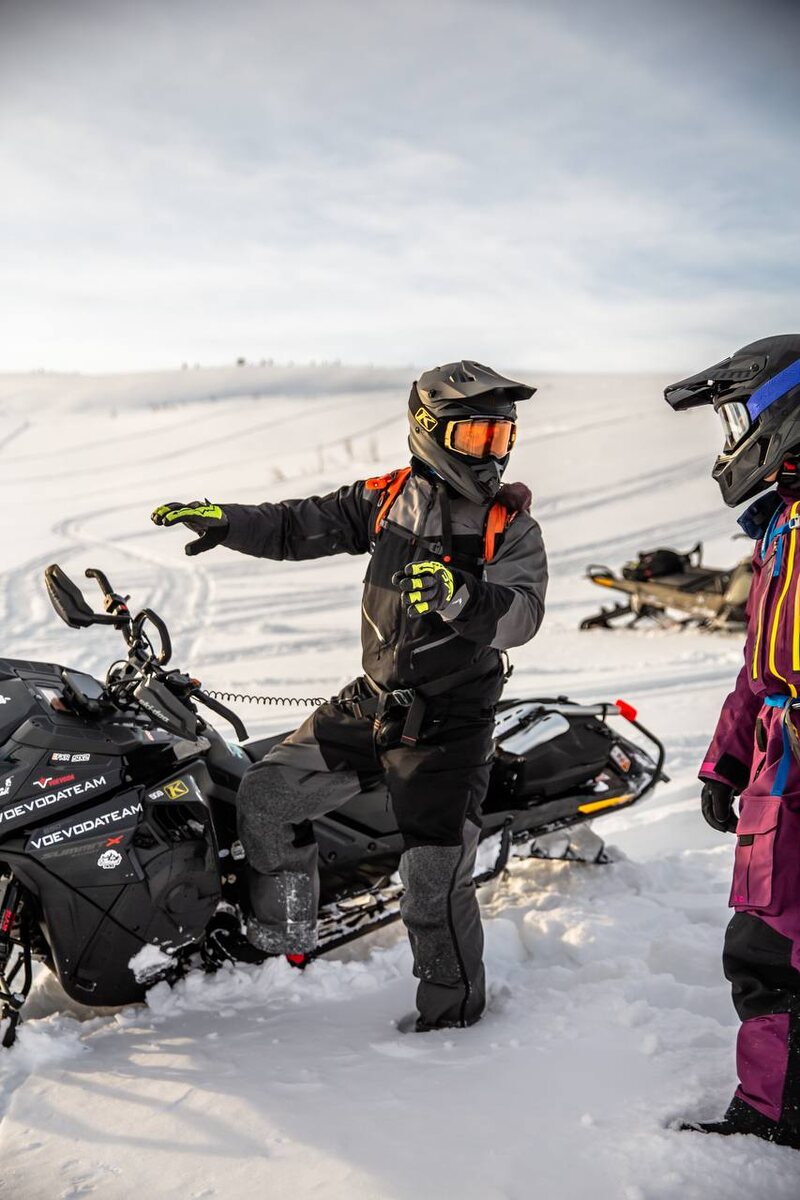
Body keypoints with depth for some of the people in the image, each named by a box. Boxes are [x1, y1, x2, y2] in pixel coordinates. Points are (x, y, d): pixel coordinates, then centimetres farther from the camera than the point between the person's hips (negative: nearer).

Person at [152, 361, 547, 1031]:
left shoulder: (511, 526, -8)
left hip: (450, 725, -4)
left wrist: (461, 599, -42)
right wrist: (224, 521, -8)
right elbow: (299, 527, 8)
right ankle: (283, 932, 23)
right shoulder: (386, 499, 3)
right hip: (371, 703, 5)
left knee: (435, 880, -5)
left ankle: (452, 1008, 16)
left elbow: (522, 613, -22)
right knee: (266, 795, 2)